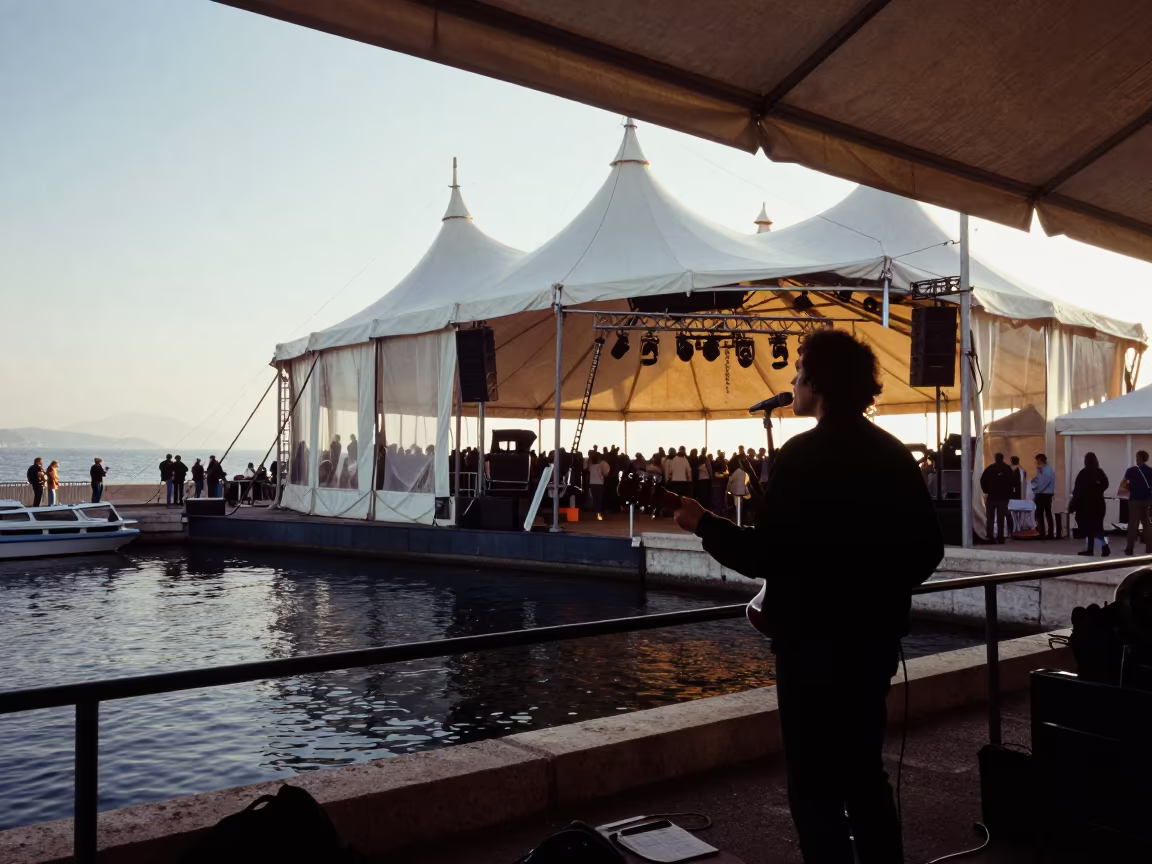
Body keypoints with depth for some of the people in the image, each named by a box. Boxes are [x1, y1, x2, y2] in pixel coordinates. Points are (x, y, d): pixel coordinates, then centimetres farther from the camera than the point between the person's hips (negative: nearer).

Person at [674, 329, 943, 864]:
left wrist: (704, 524, -8)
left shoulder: (802, 456, -16)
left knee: (816, 783, 3)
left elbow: (765, 557, -20)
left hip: (814, 644, -7)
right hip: (875, 638, 7)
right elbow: (927, 551, 11)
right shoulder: (895, 455, 5)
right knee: (864, 770, 20)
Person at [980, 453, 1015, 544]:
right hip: (1003, 496, 1)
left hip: (991, 496, 0)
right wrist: (1009, 492, 7)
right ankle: (1000, 537, 2)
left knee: (990, 517, 3)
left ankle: (990, 537, -4)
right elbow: (1013, 481, -2)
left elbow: (982, 480, -7)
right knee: (1001, 518, 5)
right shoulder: (1007, 469, 1)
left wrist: (986, 490, 4)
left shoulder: (989, 468, -1)